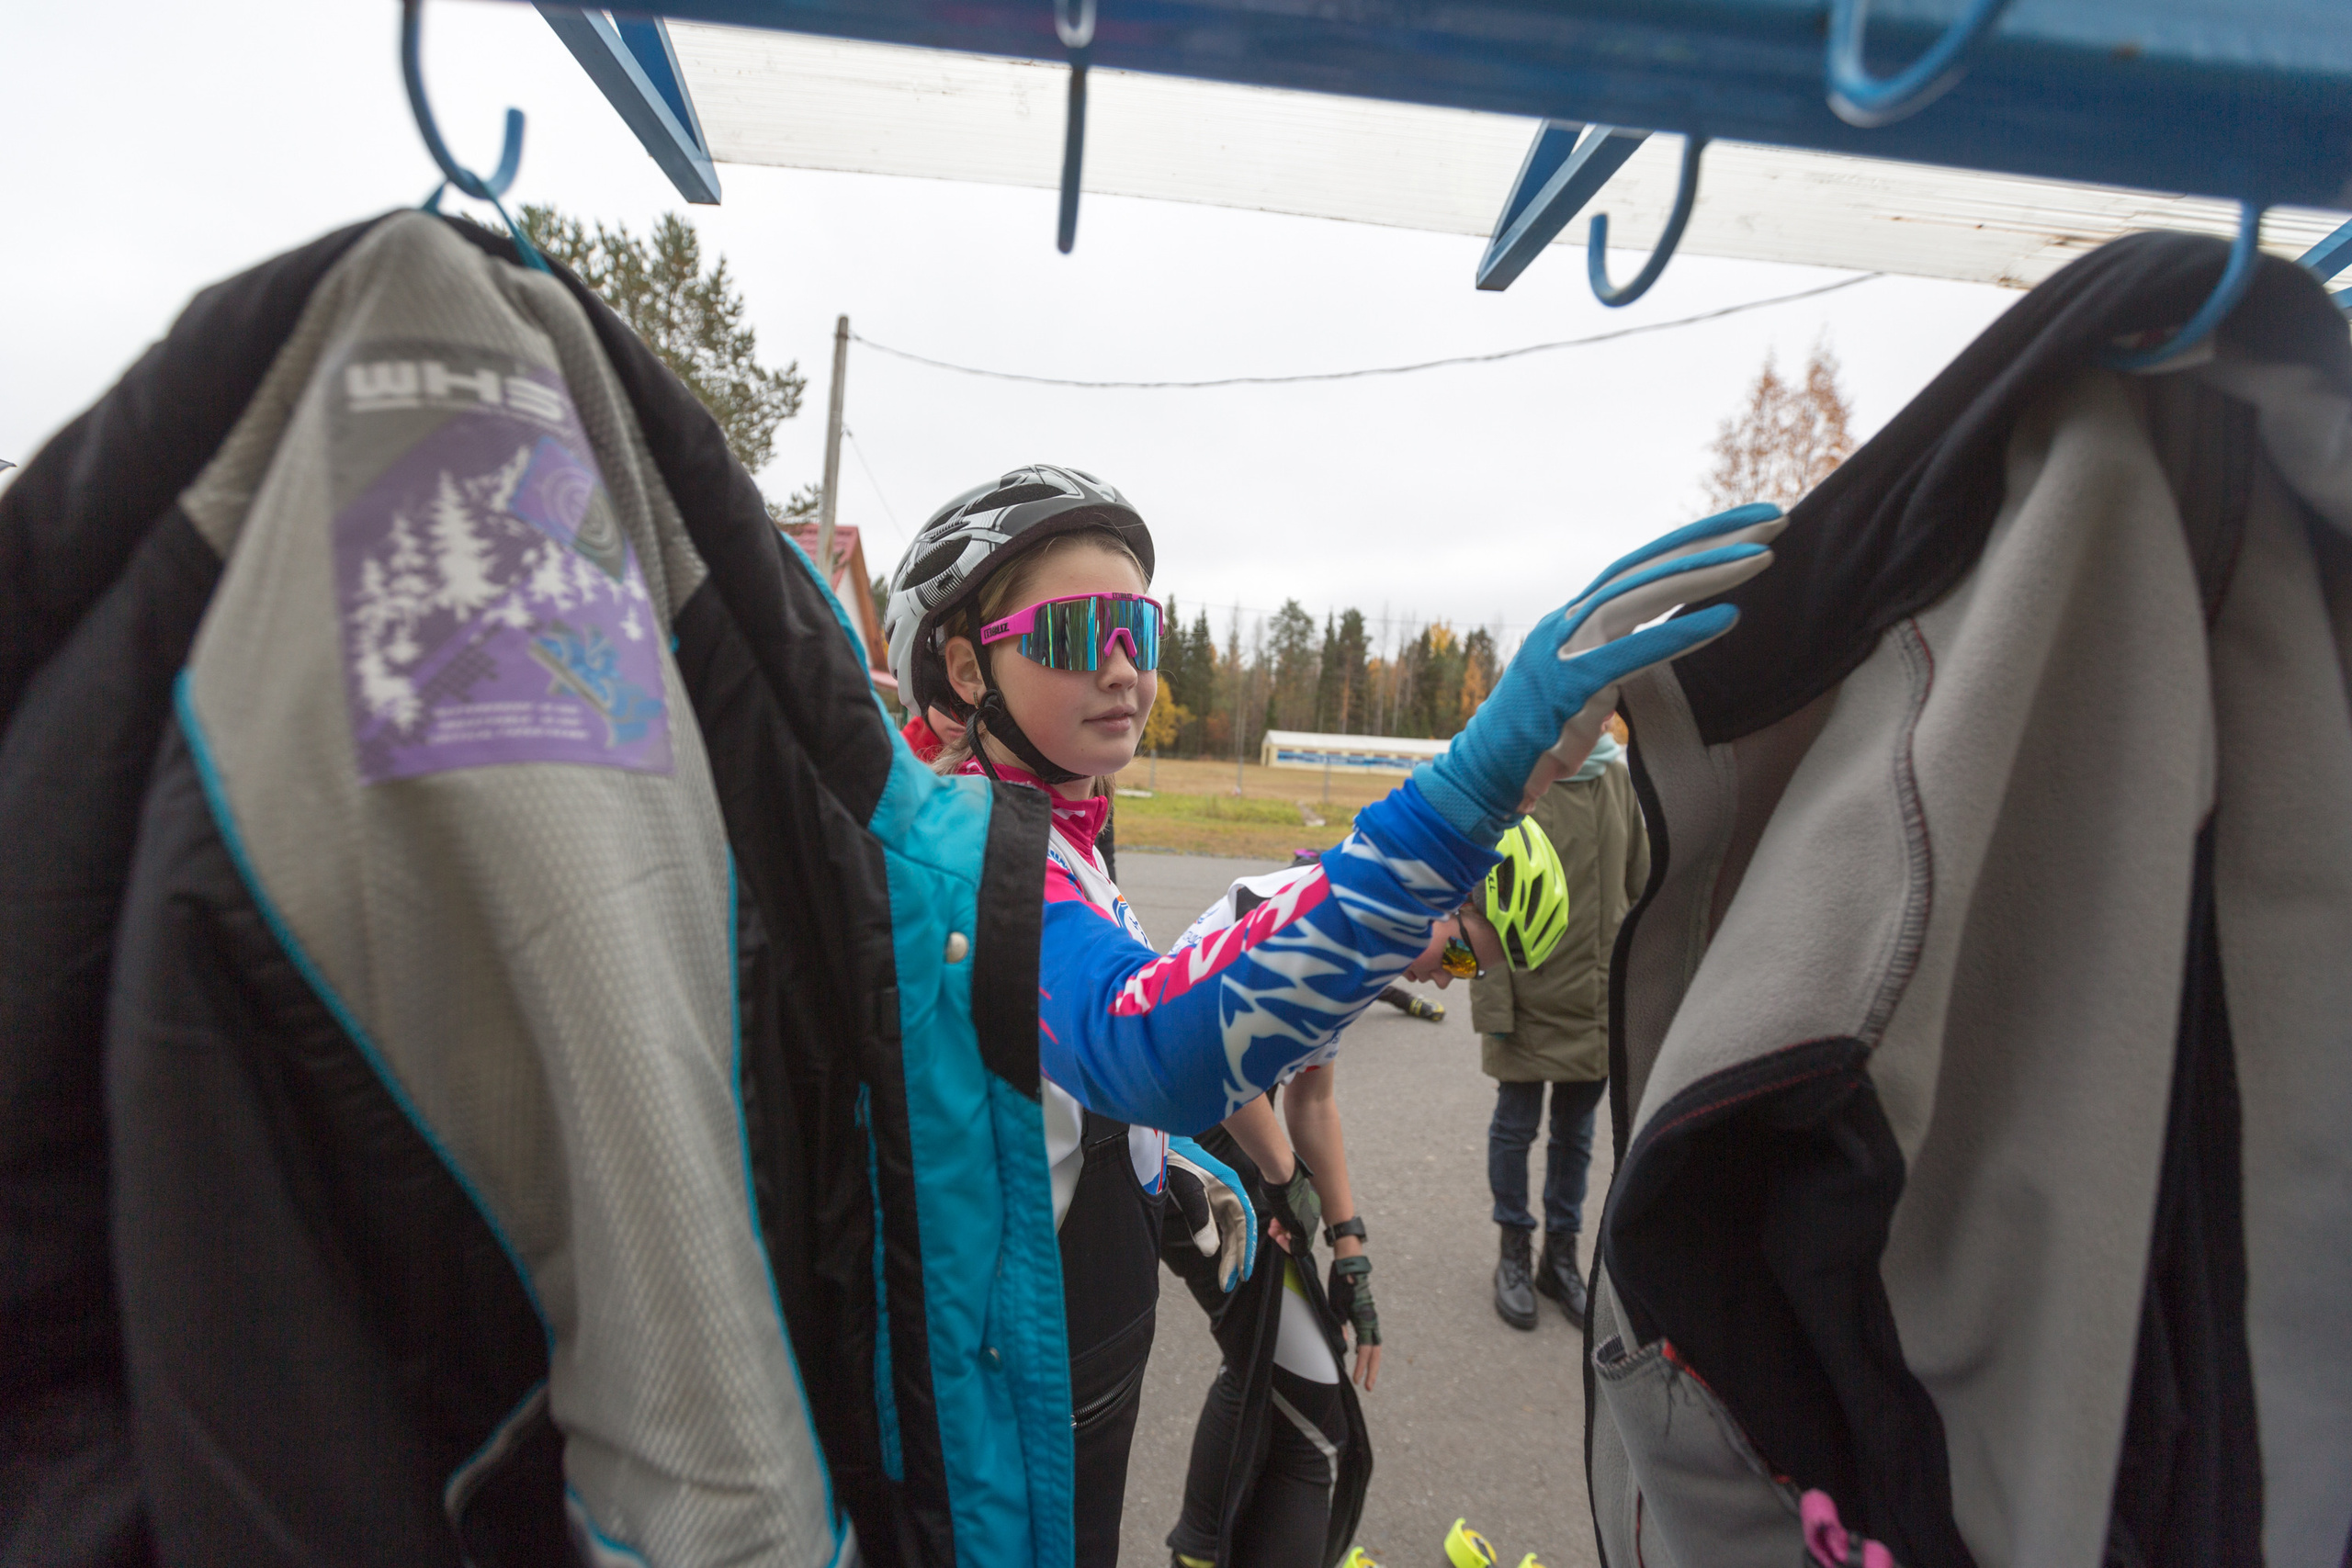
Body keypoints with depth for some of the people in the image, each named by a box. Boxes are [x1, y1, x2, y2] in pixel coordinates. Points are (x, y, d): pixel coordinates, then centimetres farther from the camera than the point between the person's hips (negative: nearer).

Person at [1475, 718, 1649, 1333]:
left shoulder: (1620, 782, 5)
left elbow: (1640, 886, 12)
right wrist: (1493, 1000, -13)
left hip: (1600, 1000, 5)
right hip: (1529, 998, -4)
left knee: (1576, 1133, 17)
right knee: (1516, 1127, 10)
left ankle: (1562, 1253, 33)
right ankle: (1515, 1254, 28)